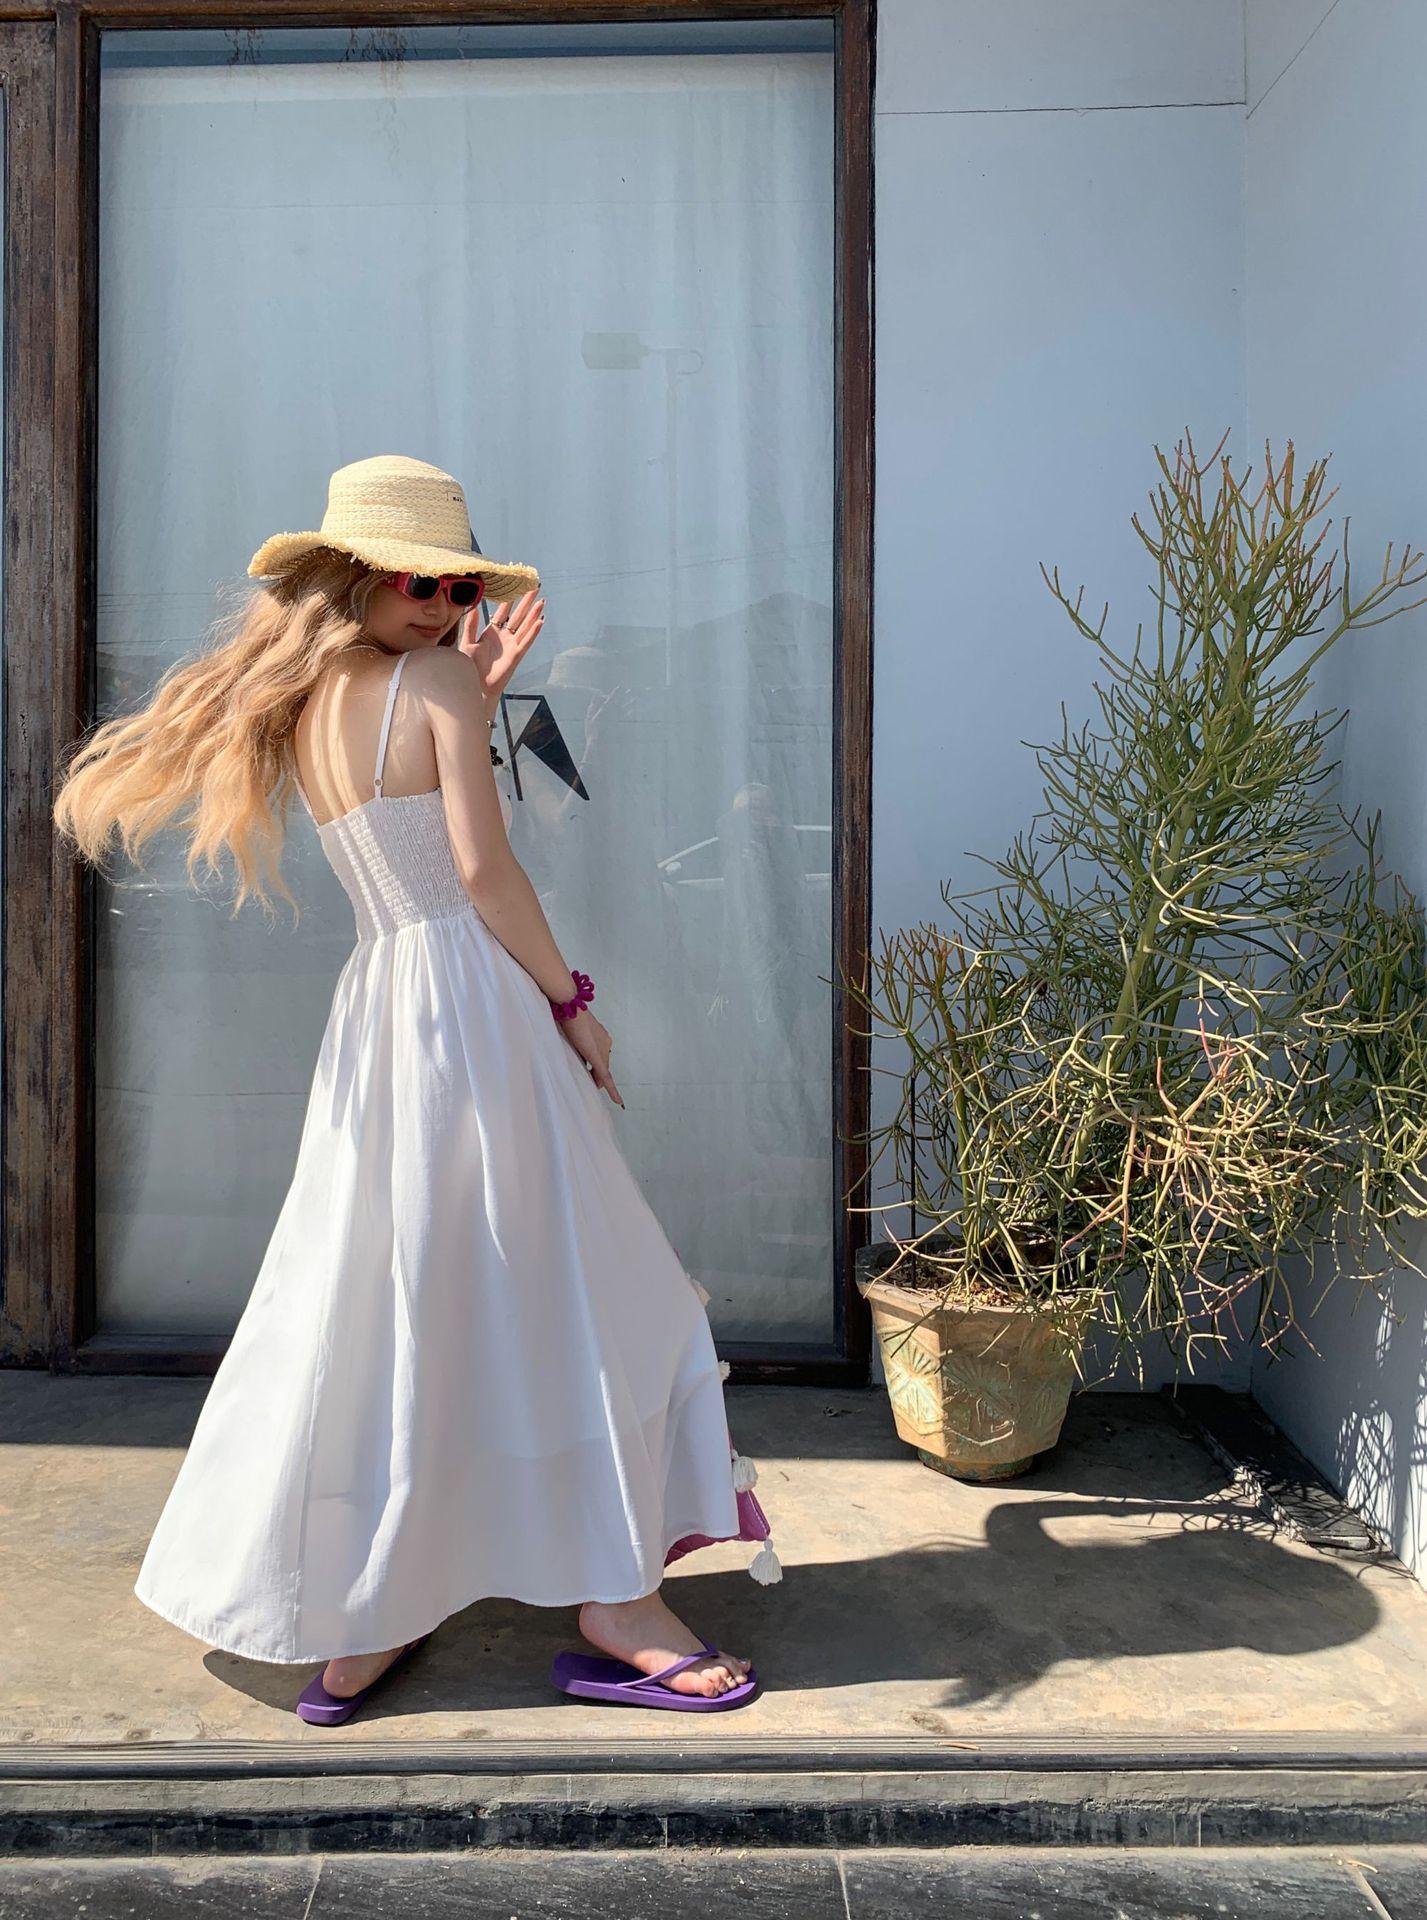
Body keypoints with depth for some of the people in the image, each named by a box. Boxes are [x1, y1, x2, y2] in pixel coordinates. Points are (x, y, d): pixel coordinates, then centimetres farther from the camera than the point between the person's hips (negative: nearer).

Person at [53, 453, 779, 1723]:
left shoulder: (296, 714, 13)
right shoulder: (432, 682, -8)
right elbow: (484, 866, -14)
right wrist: (570, 1000, -6)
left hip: (373, 1013, 7)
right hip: (477, 1003, -7)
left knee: (381, 1303, 13)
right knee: (565, 1294, 3)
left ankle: (353, 1627, 23)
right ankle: (617, 1605, 12)